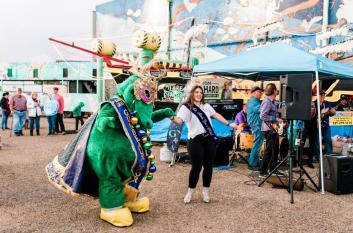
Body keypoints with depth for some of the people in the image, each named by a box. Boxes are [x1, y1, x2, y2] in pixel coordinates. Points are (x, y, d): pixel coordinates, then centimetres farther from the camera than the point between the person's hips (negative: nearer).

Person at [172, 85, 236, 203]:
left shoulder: (206, 106, 14)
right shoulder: (186, 107, -4)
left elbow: (216, 115, 23)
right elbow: (179, 120, -19)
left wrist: (229, 124, 25)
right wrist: (172, 117, -42)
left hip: (210, 139, 5)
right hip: (195, 141, -5)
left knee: (208, 166, 7)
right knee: (196, 167, -3)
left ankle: (205, 191, 22)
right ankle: (190, 192, 16)